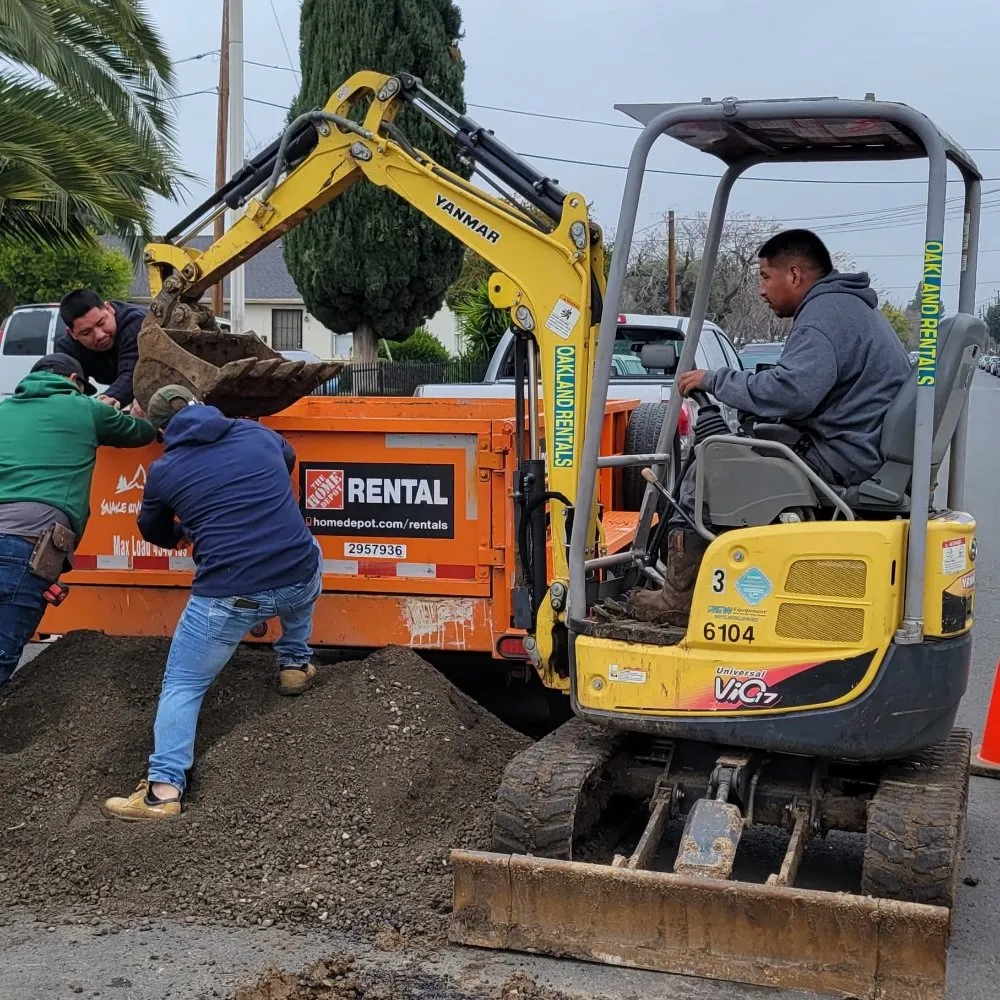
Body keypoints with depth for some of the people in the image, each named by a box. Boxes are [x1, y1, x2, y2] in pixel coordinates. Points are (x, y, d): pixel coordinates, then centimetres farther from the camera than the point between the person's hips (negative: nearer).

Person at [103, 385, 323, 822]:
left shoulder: (164, 470, 8)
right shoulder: (259, 434, 13)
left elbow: (155, 533, 27)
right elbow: (289, 459, 38)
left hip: (229, 597, -3)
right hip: (301, 581, 3)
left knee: (182, 686, 12)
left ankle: (164, 788, -1)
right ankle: (295, 664, 44)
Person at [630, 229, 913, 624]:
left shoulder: (826, 311, -15)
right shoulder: (849, 305, 20)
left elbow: (791, 391, -29)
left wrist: (715, 380, -16)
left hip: (836, 459, -11)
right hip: (863, 450, 11)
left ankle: (679, 599, -3)